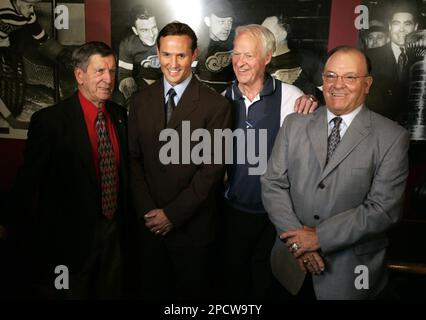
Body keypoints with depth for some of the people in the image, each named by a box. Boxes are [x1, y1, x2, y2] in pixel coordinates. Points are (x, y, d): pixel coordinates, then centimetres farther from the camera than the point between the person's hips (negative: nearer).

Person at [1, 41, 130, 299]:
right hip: (70, 236, -5)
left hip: (113, 230, 6)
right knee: (71, 292, 15)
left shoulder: (119, 114, 2)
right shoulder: (49, 120, -16)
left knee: (111, 292, 22)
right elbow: (29, 180, -13)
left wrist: (124, 219, 11)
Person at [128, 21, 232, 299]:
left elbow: (213, 168, -13)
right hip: (149, 222, 4)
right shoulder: (141, 101, 2)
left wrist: (173, 214, -13)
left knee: (191, 290, 17)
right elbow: (134, 159, 2)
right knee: (153, 287, 22)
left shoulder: (216, 105, -12)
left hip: (192, 225, -3)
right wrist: (147, 211, -7)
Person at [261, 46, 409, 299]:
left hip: (352, 269, -2)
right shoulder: (294, 124, 1)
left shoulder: (392, 138, -8)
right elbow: (273, 184, -3)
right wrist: (296, 238, -14)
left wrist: (320, 237, -16)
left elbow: (384, 209, -14)